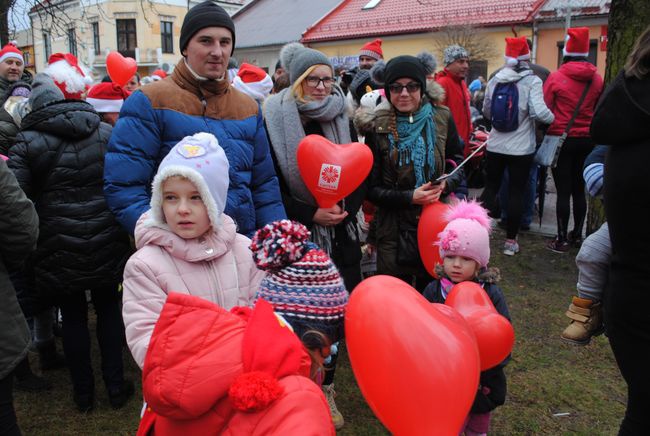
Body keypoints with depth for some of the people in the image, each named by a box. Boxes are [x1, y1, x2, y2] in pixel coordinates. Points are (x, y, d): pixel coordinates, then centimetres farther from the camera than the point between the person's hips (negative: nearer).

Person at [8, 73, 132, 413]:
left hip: (59, 246, -2)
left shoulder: (27, 142, -5)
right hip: (107, 242, 2)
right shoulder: (106, 132, 3)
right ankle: (116, 386, 21)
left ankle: (83, 392, 25)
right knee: (108, 308, 16)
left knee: (73, 315, 13)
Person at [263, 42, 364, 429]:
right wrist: (311, 214, -15)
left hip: (341, 231, 4)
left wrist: (347, 207, -9)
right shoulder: (276, 121, -6)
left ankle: (325, 386, 28)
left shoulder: (342, 118, 7)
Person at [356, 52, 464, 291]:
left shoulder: (442, 118, -2)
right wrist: (409, 197, -19)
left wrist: (446, 184, -13)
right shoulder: (377, 127, -6)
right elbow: (372, 188, -4)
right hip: (394, 229, -1)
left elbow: (458, 163, 9)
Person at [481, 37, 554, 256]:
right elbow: (539, 112, -20)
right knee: (516, 193, 6)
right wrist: (554, 119, -2)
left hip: (495, 145, 3)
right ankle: (510, 240, 12)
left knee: (490, 188, 15)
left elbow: (486, 111, 10)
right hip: (521, 148, -3)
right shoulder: (532, 81, -10)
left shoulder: (495, 80, 2)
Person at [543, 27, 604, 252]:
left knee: (563, 191, 0)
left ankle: (562, 239, 5)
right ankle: (577, 234, 23)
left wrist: (546, 132, 10)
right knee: (579, 189, 13)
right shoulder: (597, 79, -1)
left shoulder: (555, 77, -10)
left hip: (561, 139, -3)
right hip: (587, 141, 3)